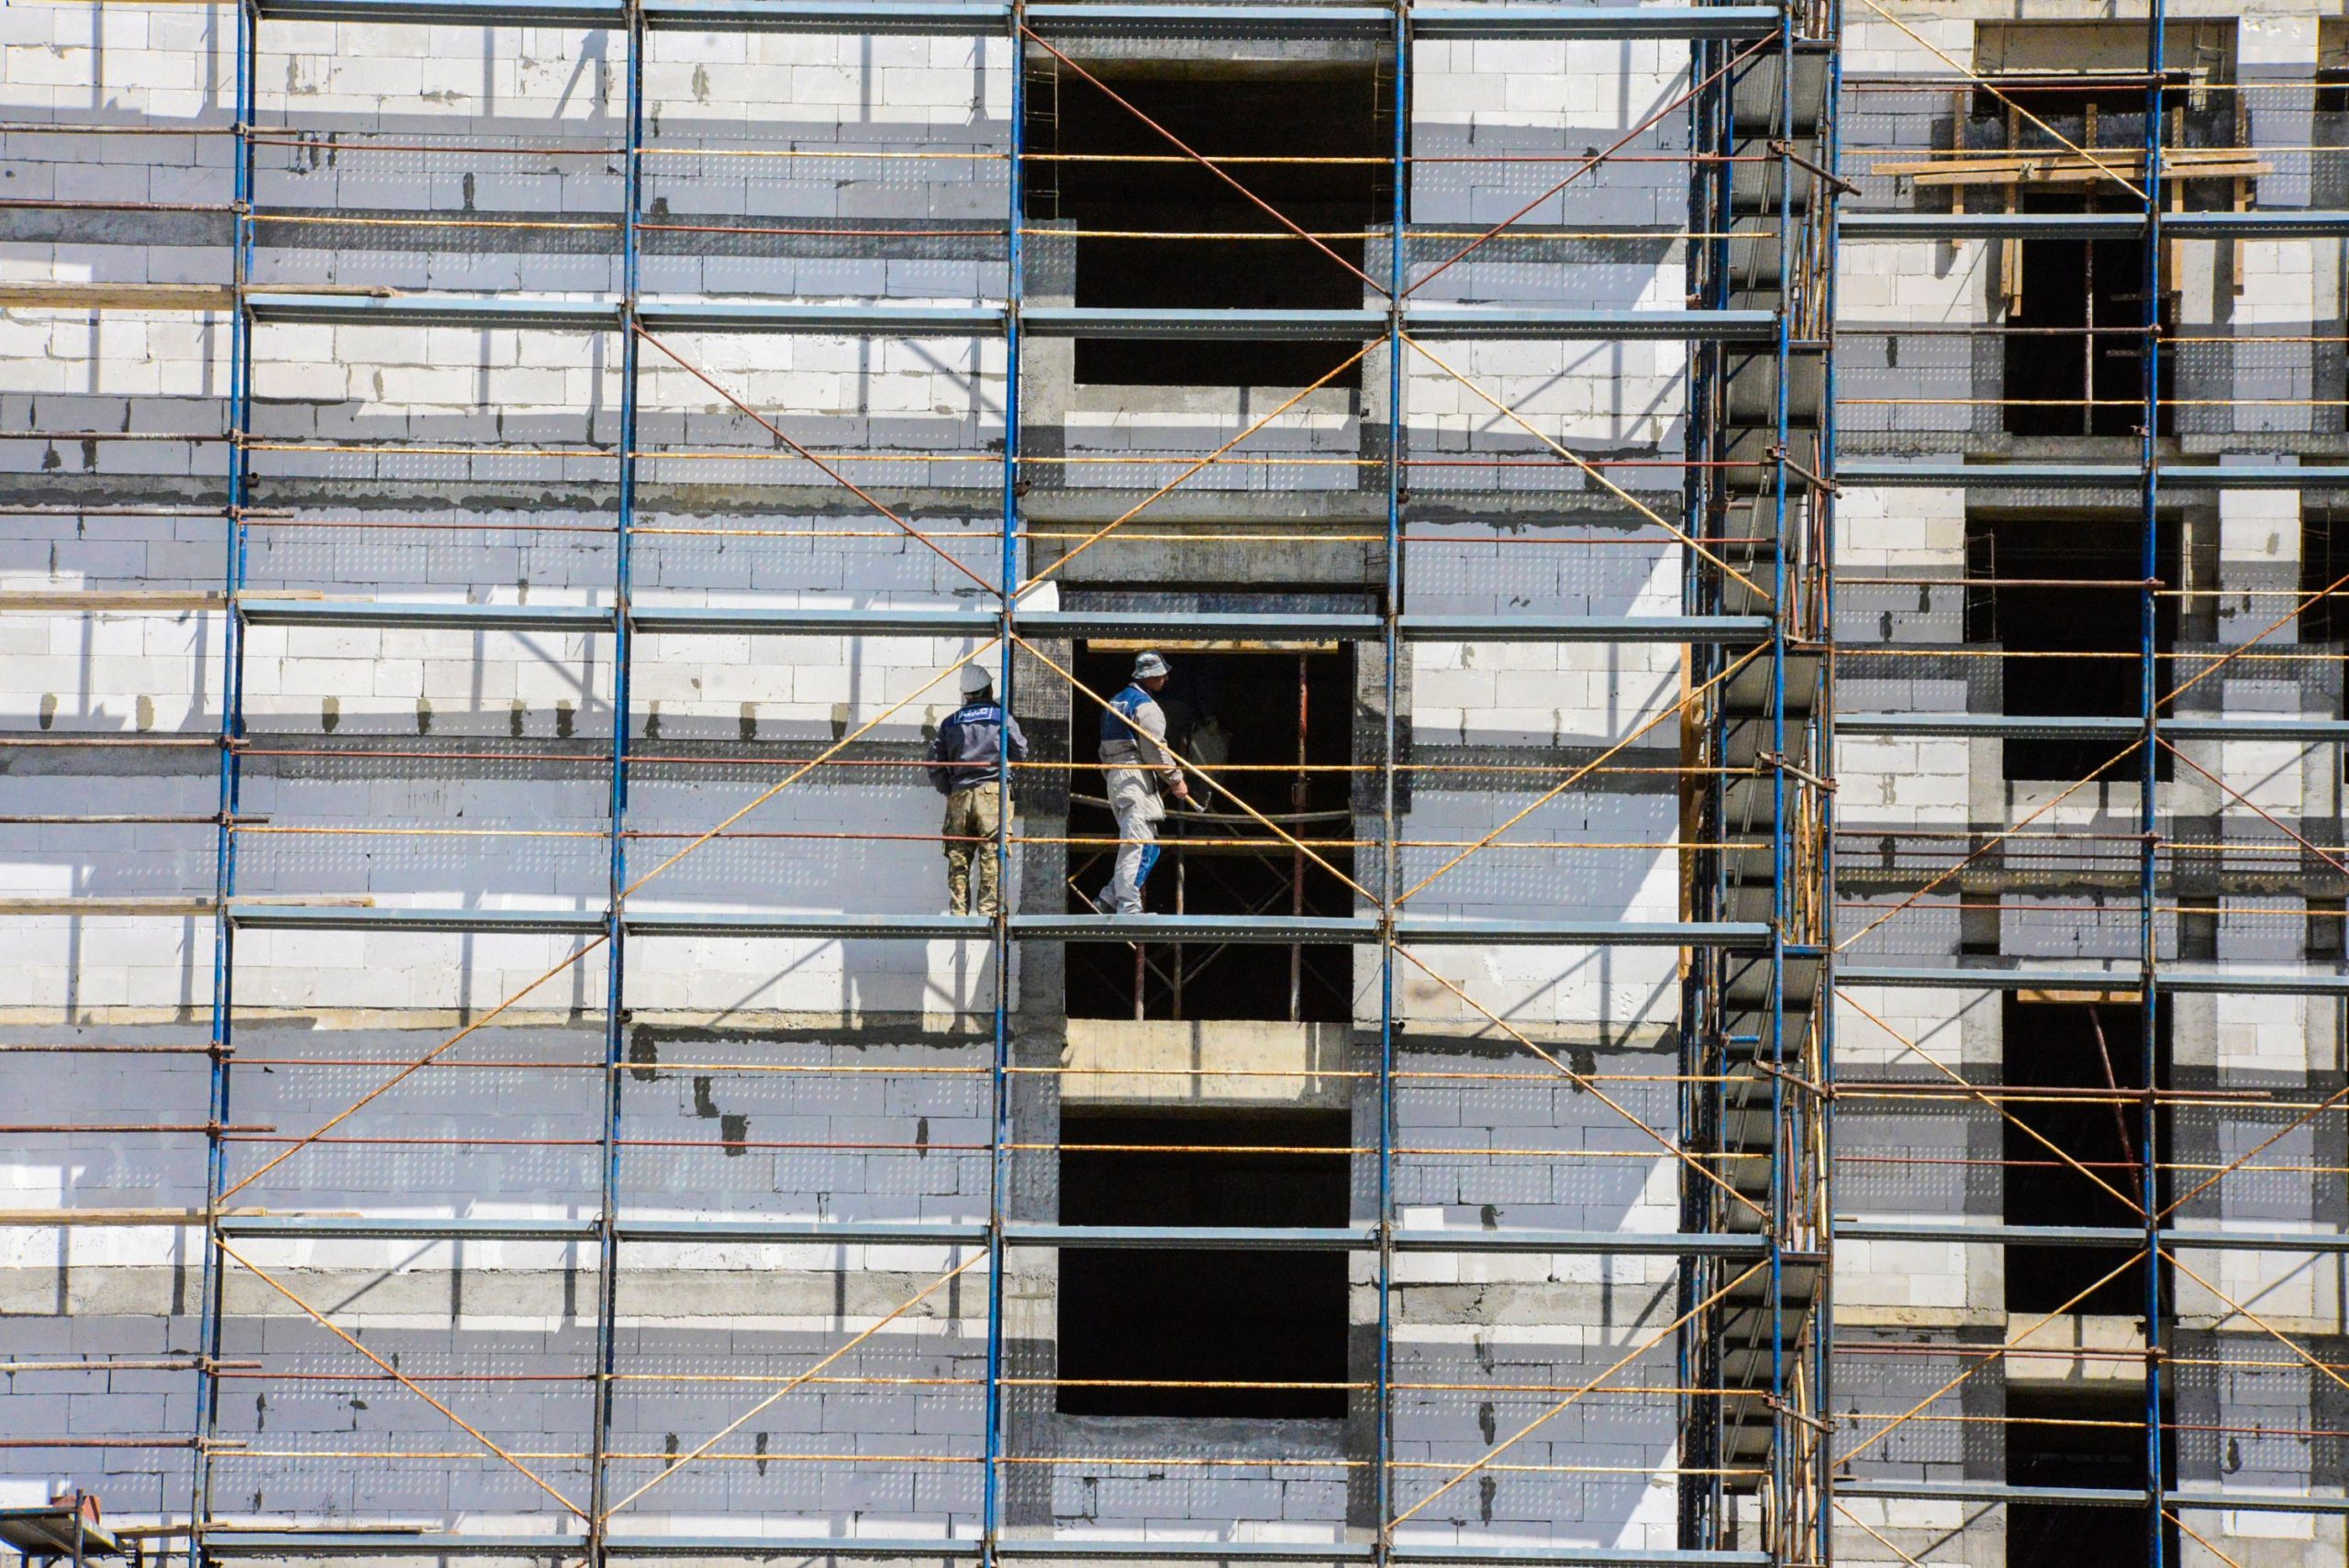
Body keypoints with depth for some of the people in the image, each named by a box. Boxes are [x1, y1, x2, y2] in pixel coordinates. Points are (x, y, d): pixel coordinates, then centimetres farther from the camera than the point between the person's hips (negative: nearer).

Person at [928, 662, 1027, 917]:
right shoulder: (1001, 717, 2)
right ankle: (989, 910, -10)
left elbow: (935, 763, 9)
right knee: (992, 856, -4)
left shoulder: (951, 722, 11)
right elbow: (1021, 754, 3)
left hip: (959, 796, 3)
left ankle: (957, 913, 4)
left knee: (957, 857, 5)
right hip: (991, 791, -3)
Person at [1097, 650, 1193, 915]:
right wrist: (1175, 780, -6)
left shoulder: (1115, 702, 20)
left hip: (1114, 776, 10)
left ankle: (1110, 897, 6)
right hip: (1136, 777, -10)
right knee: (1140, 844, -10)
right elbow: (1155, 750, -14)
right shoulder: (1146, 706, -10)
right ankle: (1128, 907, -14)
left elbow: (1104, 750, 22)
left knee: (1142, 845, 13)